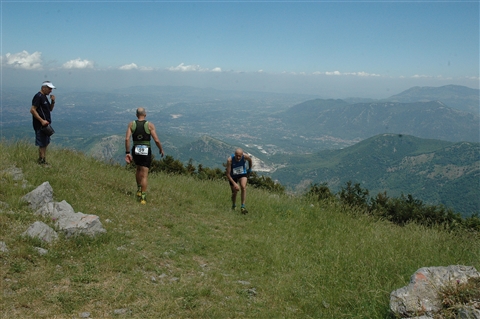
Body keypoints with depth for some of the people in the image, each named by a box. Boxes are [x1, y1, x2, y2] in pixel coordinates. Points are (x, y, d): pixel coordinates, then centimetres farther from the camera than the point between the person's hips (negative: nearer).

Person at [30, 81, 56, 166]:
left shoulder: (44, 97, 15)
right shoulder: (38, 97, -15)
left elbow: (50, 109, 23)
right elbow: (32, 110, -21)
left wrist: (52, 102, 4)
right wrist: (42, 120, -23)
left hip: (45, 124, 10)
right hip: (40, 125, -10)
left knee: (46, 143, 16)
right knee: (42, 144, -4)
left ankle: (41, 160, 26)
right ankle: (42, 162, 3)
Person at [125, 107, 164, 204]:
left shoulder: (131, 124, 1)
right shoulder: (150, 125, -6)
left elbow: (127, 139, -9)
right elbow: (156, 140, -9)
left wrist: (127, 153, -5)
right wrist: (161, 149, 8)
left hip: (136, 151, 3)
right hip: (146, 151, -3)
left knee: (139, 169, 29)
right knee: (144, 175, 0)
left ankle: (139, 190, 25)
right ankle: (143, 197, -4)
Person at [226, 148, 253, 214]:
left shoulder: (246, 157, -27)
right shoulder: (230, 160, -33)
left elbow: (250, 160, 2)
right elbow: (228, 174, -26)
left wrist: (250, 169, 9)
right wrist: (234, 184, -32)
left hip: (242, 174, 1)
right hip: (232, 176, -1)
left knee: (243, 187, -24)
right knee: (234, 192, 4)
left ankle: (243, 207, -18)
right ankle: (233, 206, 34)